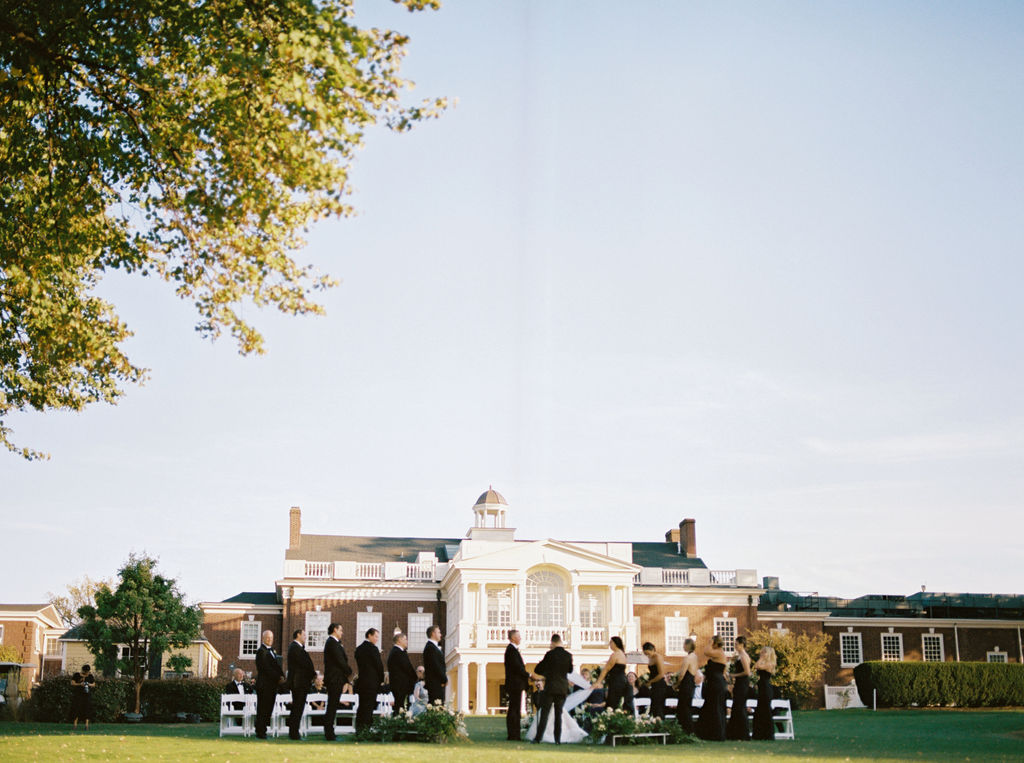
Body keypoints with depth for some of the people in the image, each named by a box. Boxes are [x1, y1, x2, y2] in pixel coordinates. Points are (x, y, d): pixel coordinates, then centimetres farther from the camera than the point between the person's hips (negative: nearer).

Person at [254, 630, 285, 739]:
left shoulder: (271, 651, 20)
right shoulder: (261, 651, -9)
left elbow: (276, 665, 18)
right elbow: (266, 668, -16)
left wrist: (281, 676, 0)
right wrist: (278, 678, -14)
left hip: (272, 685, 9)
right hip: (264, 685, -9)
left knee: (268, 709, 8)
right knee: (263, 709, -6)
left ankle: (262, 731, 11)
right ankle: (260, 732, -3)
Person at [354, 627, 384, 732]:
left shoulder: (359, 648, 11)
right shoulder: (373, 648, -12)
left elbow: (358, 664, 12)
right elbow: (379, 665, -11)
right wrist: (381, 679, 2)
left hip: (361, 681, 8)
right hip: (371, 682, -8)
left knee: (361, 708, 12)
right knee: (368, 708, -5)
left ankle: (359, 729, 13)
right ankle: (366, 730, -7)